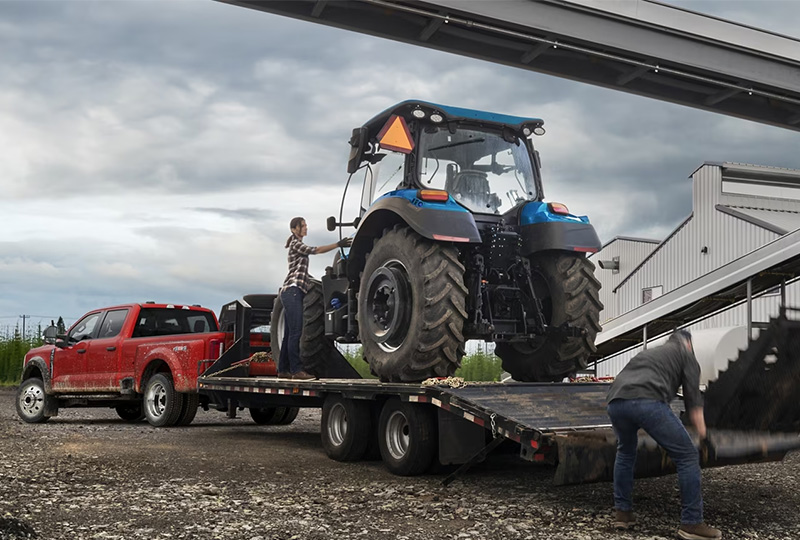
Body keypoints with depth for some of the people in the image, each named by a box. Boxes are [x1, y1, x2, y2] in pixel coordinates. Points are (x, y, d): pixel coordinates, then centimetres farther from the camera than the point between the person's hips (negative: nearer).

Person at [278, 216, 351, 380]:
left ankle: (283, 369, 9)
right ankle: (297, 369, -20)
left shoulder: (299, 246, 26)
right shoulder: (295, 244, -2)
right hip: (292, 290, -10)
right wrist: (338, 244, -22)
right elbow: (315, 250, -16)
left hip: (295, 292, 10)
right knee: (296, 332, -15)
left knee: (290, 333, 8)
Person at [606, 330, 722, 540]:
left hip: (615, 401, 6)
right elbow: (693, 398, 15)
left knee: (625, 452, 32)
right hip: (647, 402, -6)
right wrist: (701, 436, 27)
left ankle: (622, 513, 32)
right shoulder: (685, 354, 24)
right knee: (687, 456, 7)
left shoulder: (648, 352, 42)